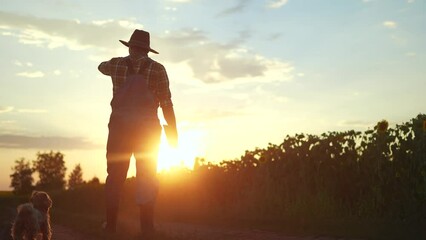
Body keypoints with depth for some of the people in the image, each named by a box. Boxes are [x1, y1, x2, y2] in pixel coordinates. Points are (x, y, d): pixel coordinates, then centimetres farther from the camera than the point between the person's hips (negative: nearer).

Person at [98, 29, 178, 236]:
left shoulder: (117, 64, 4)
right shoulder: (157, 69, -2)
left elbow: (102, 66, 29)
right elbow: (166, 103, -5)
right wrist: (172, 130, 1)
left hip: (120, 126, 1)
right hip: (147, 128, -1)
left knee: (115, 175, 8)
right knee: (147, 177, 3)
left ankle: (111, 223, 8)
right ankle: (147, 226, -1)